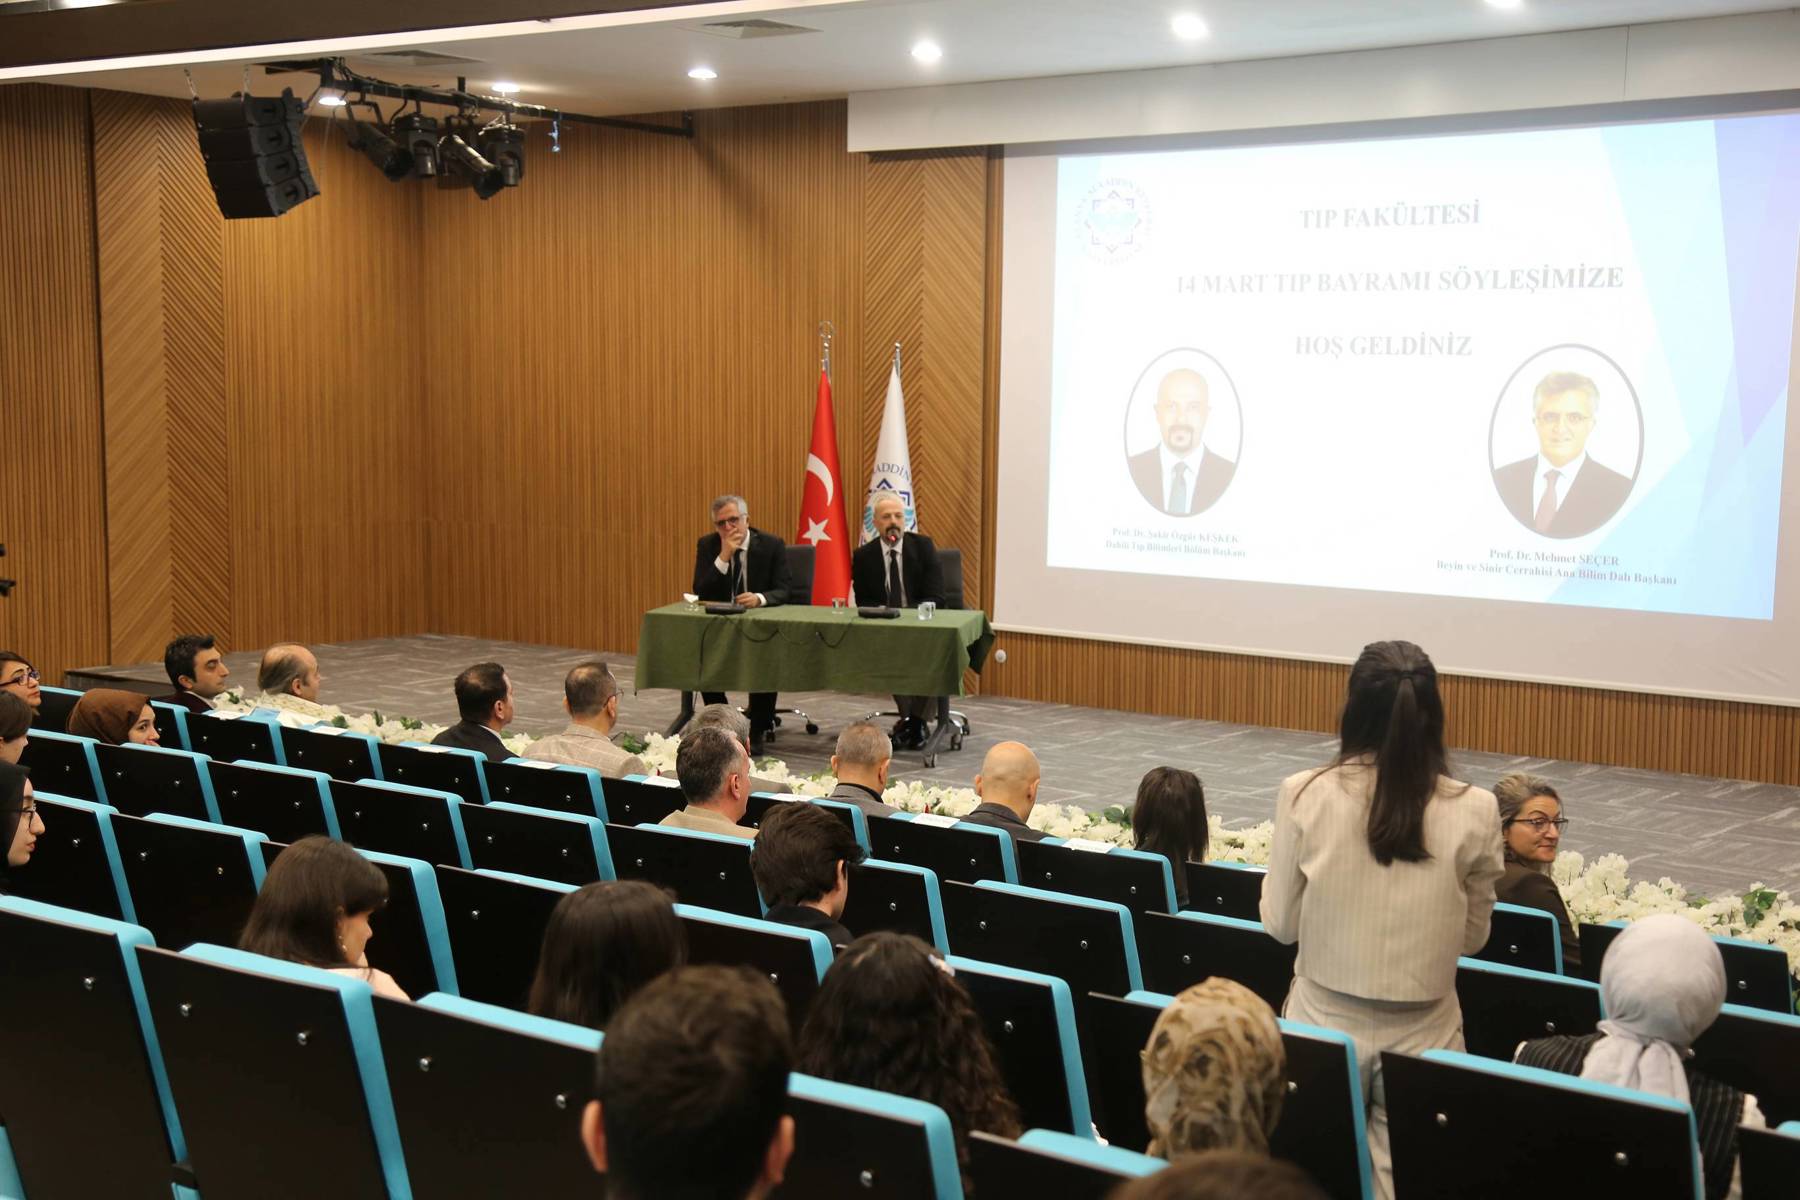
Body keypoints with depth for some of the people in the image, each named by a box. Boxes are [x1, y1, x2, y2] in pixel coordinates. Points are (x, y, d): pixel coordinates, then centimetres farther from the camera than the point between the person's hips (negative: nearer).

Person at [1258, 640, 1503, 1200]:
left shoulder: (1304, 795, -11)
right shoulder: (1474, 811, -10)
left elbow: (1280, 923, -2)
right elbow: (1473, 936, 3)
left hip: (1324, 1026, 0)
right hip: (1421, 1035, 0)